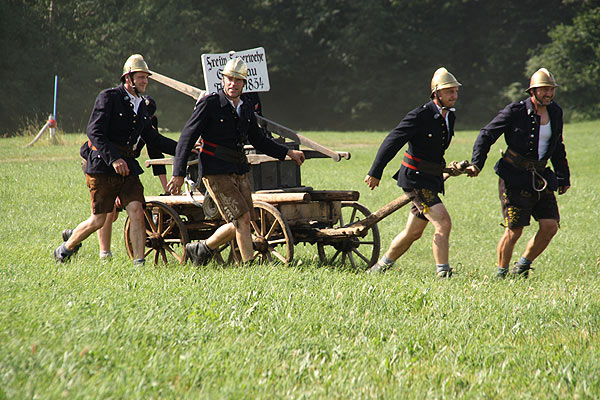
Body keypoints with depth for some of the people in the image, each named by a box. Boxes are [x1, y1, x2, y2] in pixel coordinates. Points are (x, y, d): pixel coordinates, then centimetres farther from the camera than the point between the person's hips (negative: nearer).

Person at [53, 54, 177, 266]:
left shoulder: (141, 105, 13)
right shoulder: (109, 97, -9)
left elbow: (152, 138, 19)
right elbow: (95, 133, -17)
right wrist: (114, 159, -27)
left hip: (128, 167, 6)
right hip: (102, 167, -6)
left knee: (136, 210, -11)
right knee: (98, 220, -2)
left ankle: (139, 262, -11)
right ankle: (68, 246, 23)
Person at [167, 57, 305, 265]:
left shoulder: (246, 109, 11)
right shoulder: (209, 103, -9)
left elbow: (259, 141, 24)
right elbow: (187, 137, -9)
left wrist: (288, 152, 15)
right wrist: (179, 174, -14)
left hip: (239, 170, 7)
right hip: (216, 172, -7)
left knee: (241, 222, 6)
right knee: (242, 218, -14)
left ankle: (201, 248, 25)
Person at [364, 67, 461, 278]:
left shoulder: (449, 116, 8)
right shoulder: (420, 116, -17)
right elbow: (391, 142, -14)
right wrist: (375, 173, -13)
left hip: (431, 180, 9)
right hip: (415, 178, -9)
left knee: (413, 232, 15)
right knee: (443, 223, -18)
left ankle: (381, 267, 30)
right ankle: (443, 273, -15)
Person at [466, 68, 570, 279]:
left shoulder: (555, 113, 8)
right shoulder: (515, 111, -11)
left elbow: (558, 148, 22)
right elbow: (486, 135, -7)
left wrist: (563, 177, 21)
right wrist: (476, 164, -18)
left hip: (541, 178, 6)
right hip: (515, 179, -6)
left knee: (550, 226, -3)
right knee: (514, 231, -7)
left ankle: (523, 265, 16)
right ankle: (501, 273, 11)